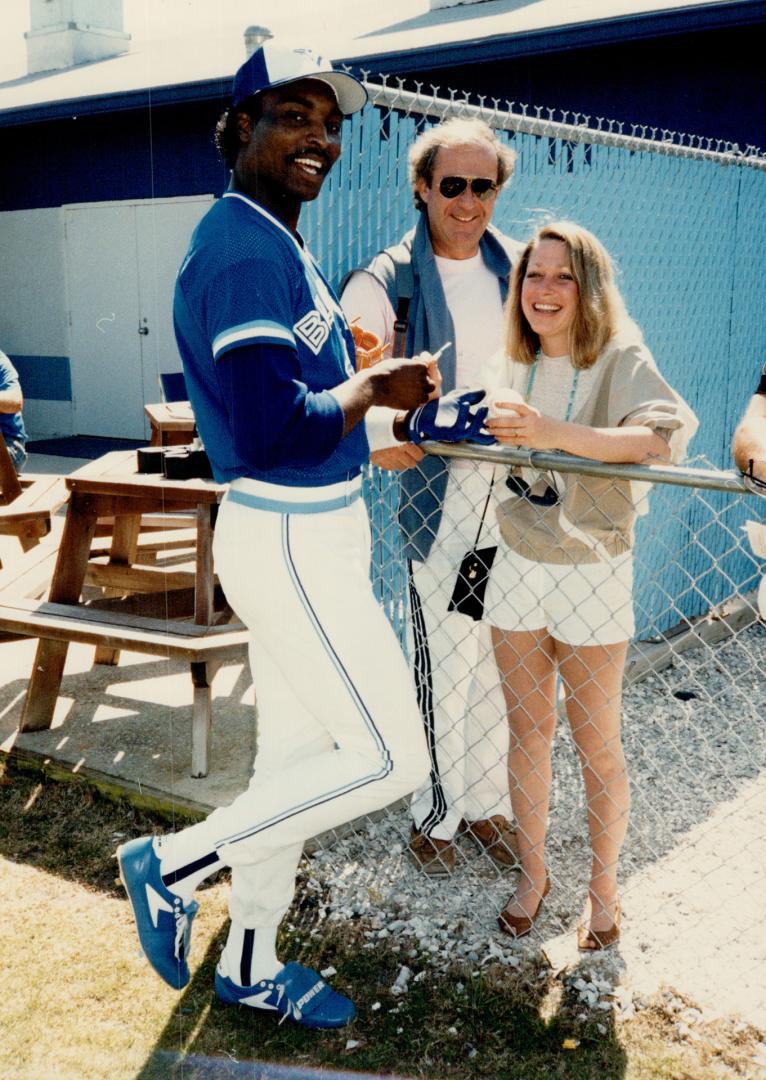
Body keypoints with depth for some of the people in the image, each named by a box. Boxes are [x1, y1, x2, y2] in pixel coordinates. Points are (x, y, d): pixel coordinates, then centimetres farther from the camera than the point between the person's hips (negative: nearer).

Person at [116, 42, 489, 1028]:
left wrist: (409, 410, 6)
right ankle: (174, 864, 13)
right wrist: (369, 388, -12)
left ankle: (250, 966, 35)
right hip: (291, 547, -10)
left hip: (314, 533, 10)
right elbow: (273, 435, -28)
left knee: (294, 756, 17)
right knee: (389, 758, 0)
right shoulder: (244, 247, -19)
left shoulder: (278, 244, 15)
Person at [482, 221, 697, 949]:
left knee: (595, 743, 7)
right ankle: (532, 872, 31)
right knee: (527, 731, 13)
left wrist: (557, 433, -43)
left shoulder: (620, 359, -13)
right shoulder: (512, 365, 3)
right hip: (517, 568, 4)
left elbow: (668, 433, -32)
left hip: (592, 575, -4)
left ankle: (603, 886, 27)